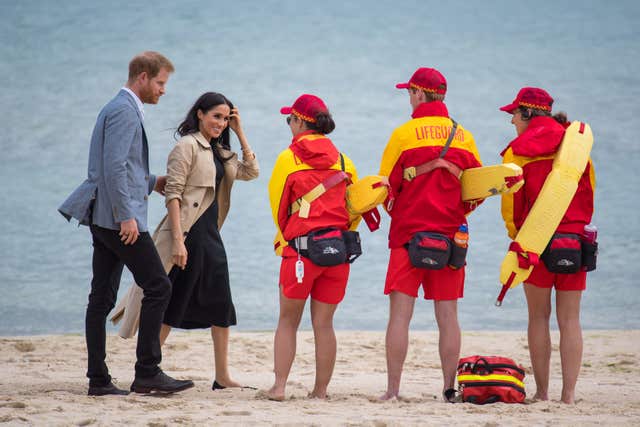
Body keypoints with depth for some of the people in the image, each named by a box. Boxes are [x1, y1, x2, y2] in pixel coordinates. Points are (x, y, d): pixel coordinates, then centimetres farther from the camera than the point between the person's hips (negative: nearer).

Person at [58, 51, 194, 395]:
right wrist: (126, 216, -22)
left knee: (102, 297, 7)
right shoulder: (124, 110, -11)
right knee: (158, 287, -8)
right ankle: (147, 373, -9)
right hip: (118, 216, -10)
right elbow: (114, 167, -20)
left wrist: (151, 184, 22)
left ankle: (98, 379, 7)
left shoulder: (121, 109, 21)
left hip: (106, 219, 10)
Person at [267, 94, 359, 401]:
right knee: (323, 323, 7)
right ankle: (320, 391, 7)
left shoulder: (288, 159, -1)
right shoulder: (342, 160, 9)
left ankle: (279, 386, 1)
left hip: (300, 247, -3)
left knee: (288, 320, 8)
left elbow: (278, 206, 5)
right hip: (339, 251, 3)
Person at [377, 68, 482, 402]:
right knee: (447, 316, 6)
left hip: (409, 233, -3)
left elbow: (386, 186, -3)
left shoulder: (404, 134, -5)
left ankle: (392, 390, -4)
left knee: (400, 314, -2)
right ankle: (449, 389, 5)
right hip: (451, 235, 3)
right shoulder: (464, 137, 6)